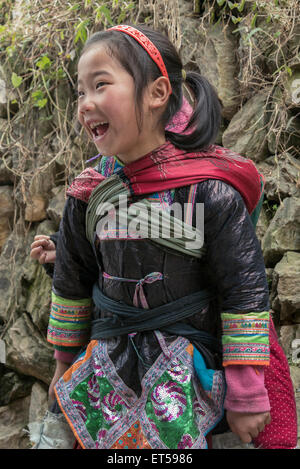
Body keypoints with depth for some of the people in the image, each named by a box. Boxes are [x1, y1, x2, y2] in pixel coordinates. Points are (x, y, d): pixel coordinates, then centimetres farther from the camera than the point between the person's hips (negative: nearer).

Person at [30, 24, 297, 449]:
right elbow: (71, 284, 13)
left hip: (190, 363, -4)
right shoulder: (89, 196, -1)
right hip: (107, 360, 4)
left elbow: (245, 294, -11)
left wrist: (246, 397, -8)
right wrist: (66, 362, 19)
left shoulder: (210, 190, -16)